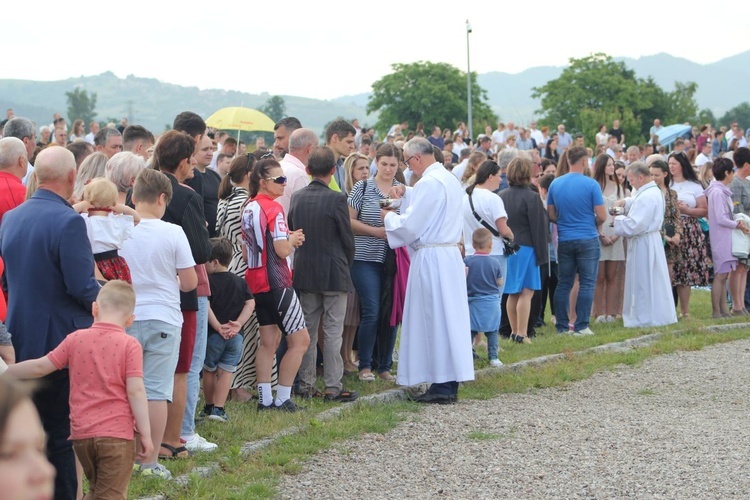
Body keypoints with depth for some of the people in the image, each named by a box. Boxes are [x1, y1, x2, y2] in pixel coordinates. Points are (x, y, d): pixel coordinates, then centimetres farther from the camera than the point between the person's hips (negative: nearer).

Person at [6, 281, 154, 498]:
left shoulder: (75, 339, 4)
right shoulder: (129, 345, -5)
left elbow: (41, 367, 6)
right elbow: (135, 391, -11)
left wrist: (6, 371, 20)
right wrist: (145, 434, -8)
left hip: (81, 433, 4)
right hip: (116, 434, -4)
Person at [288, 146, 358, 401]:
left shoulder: (297, 197, 0)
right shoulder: (336, 199, -14)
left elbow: (292, 232, 8)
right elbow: (347, 238, -7)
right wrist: (347, 264, 11)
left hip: (304, 272, 5)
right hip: (333, 273, -5)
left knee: (307, 330, 12)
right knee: (333, 331, -1)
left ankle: (305, 384, 15)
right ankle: (333, 387, -1)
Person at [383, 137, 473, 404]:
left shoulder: (429, 183, -16)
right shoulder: (450, 179, 13)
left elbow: (411, 225, -15)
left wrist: (389, 217, 2)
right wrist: (407, 193, 24)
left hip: (431, 259, -9)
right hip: (451, 253, 9)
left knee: (434, 319, -4)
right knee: (449, 318, 10)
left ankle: (442, 386, -2)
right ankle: (450, 382, 13)